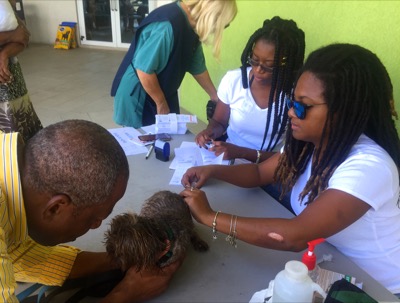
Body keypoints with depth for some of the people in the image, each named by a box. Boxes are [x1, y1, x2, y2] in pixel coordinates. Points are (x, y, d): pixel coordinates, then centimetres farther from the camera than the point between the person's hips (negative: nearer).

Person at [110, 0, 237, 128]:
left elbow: (197, 66, 11)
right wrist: (161, 103, -18)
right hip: (138, 96, -8)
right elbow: (144, 69, -29)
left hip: (164, 93, 8)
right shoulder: (167, 26, -30)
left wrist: (215, 96, 17)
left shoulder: (190, 27, 0)